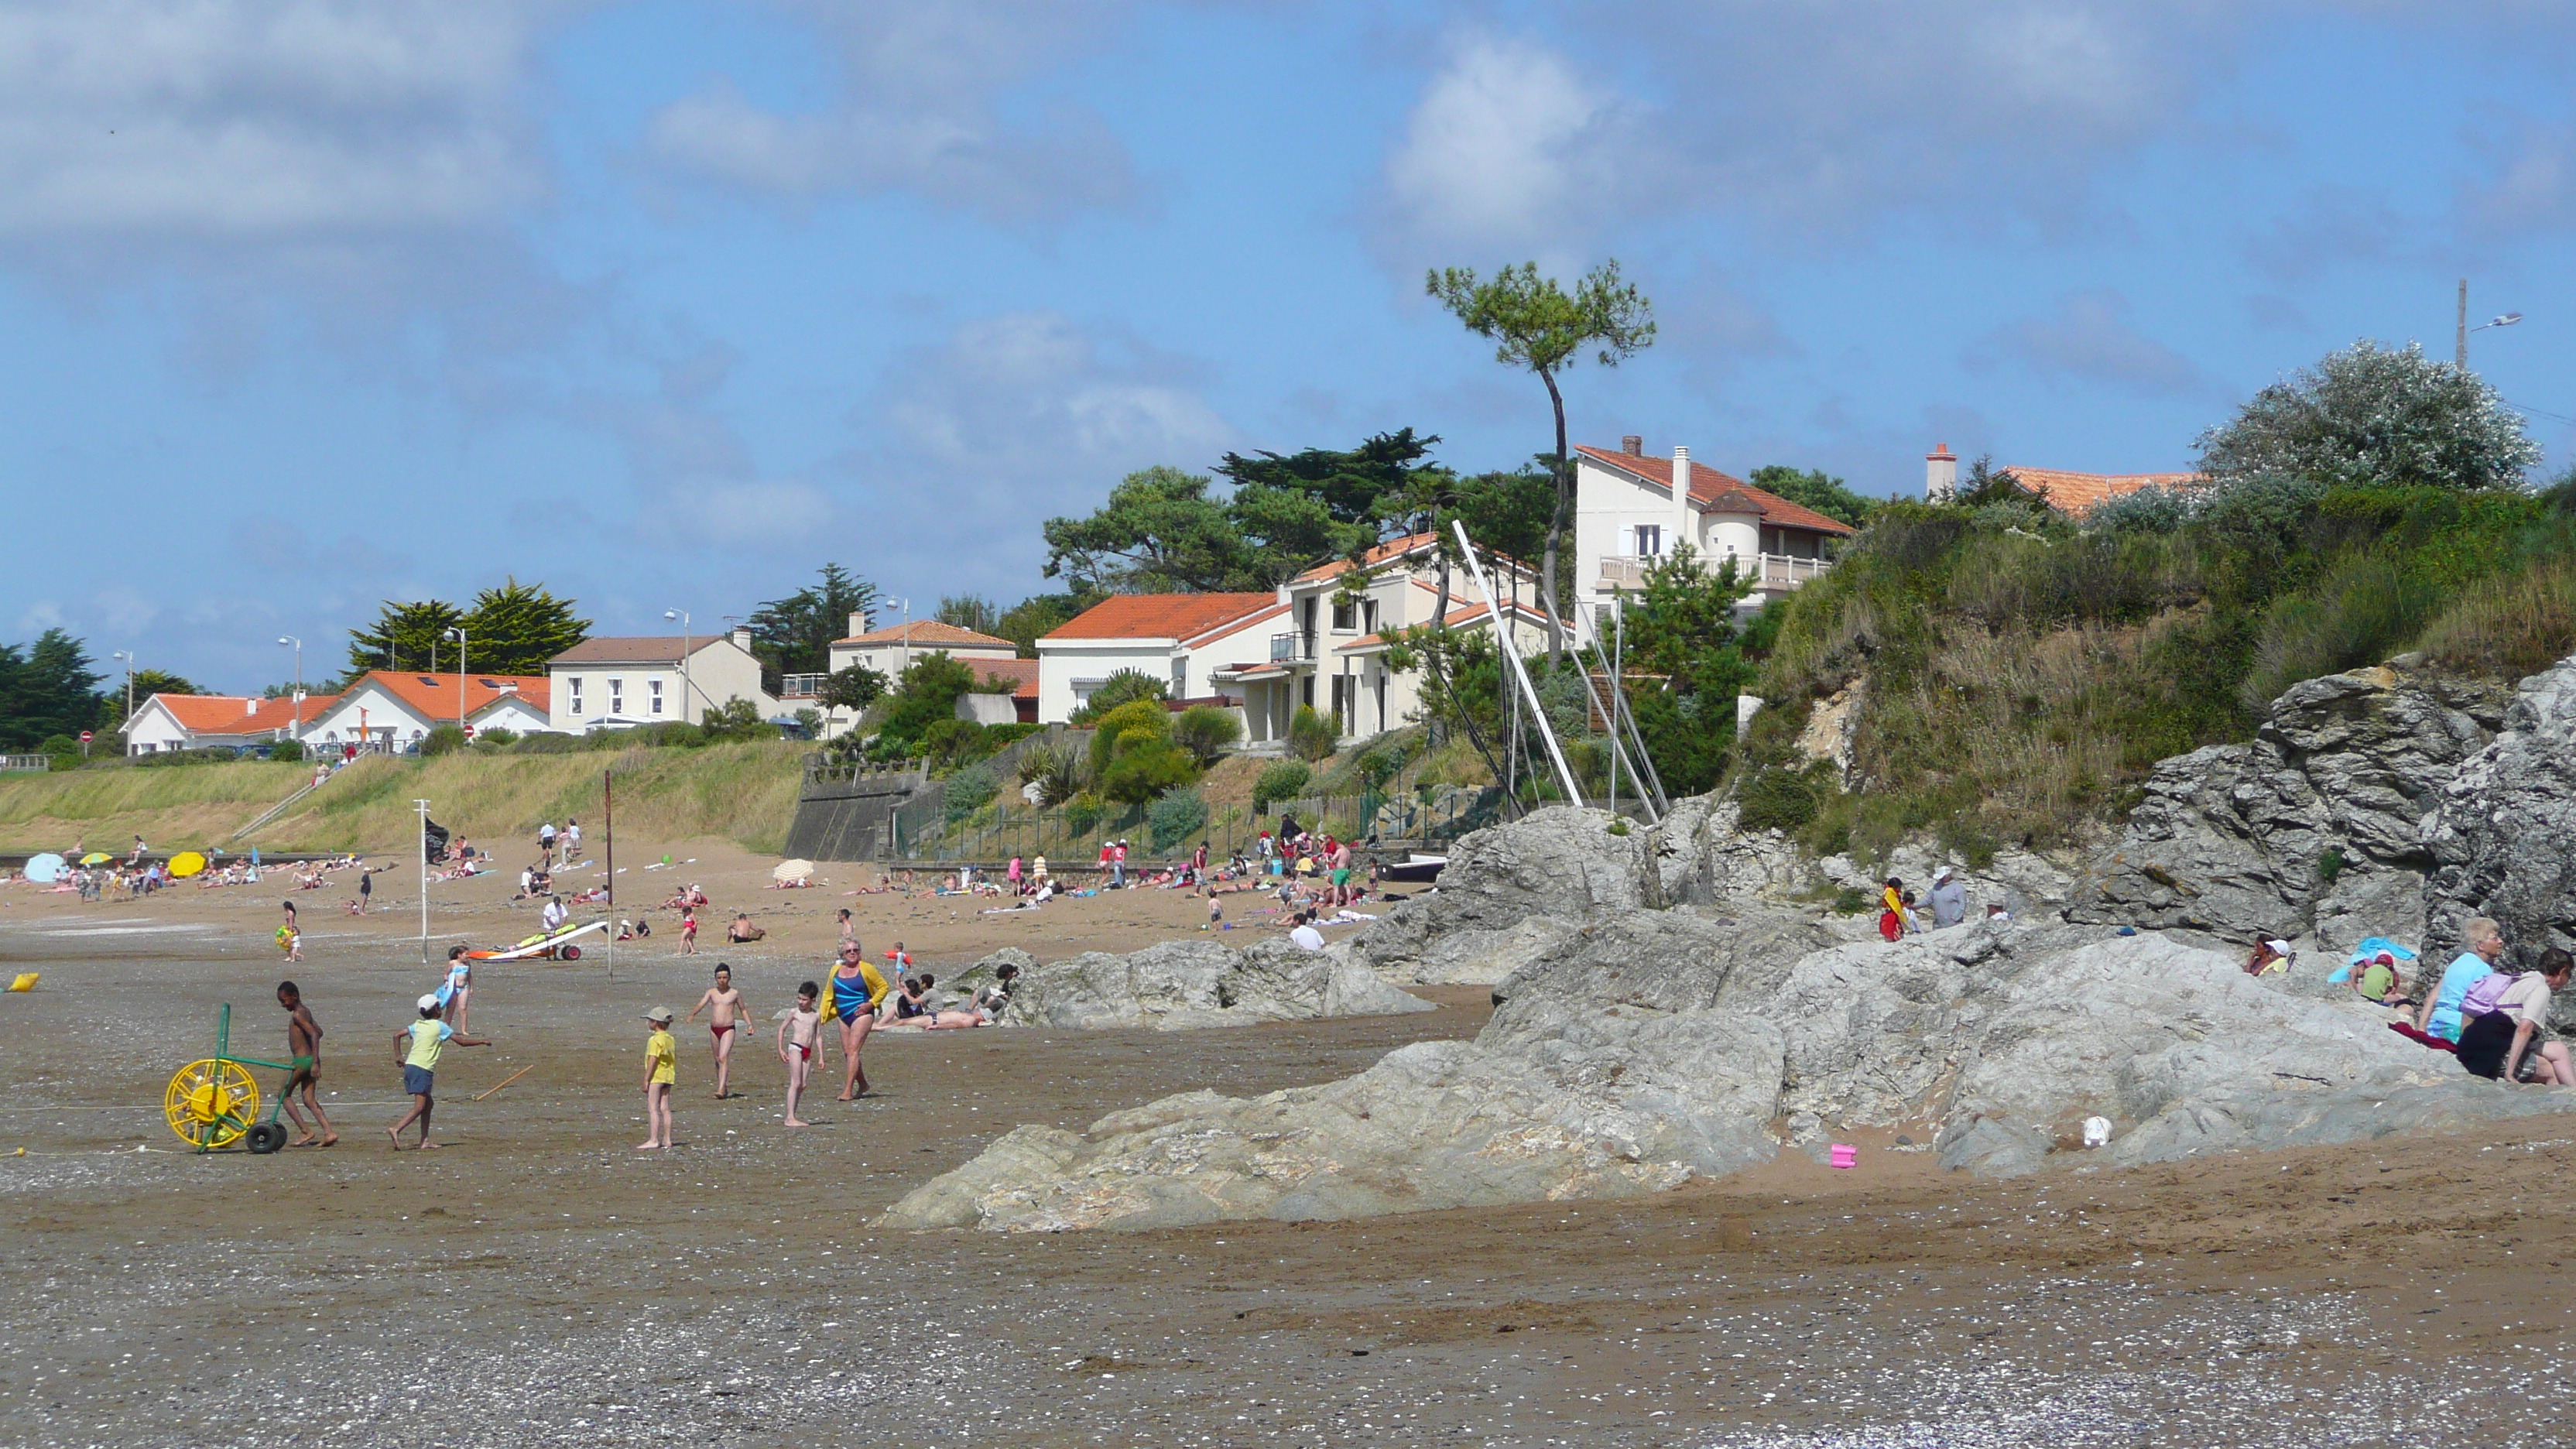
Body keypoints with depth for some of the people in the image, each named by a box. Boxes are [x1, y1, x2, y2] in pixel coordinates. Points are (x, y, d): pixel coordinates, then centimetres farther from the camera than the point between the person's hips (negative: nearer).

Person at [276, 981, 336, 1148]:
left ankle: (305, 1131, -2)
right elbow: (319, 1032, 25)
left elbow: (314, 1034, -25)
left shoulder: (298, 1015, -14)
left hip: (301, 1060, -9)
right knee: (309, 1099, 5)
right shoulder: (305, 1012, 15)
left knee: (285, 1095, 4)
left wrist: (315, 1063, -29)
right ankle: (329, 1132, -7)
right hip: (310, 1058, 9)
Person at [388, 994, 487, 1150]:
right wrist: (482, 1041, 11)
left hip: (410, 1066, 8)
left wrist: (398, 1056, 26)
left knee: (429, 1103, 17)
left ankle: (425, 1141, 14)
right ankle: (396, 1130, -30)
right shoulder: (439, 1026, -3)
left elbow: (397, 1035, 19)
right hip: (423, 1070, -8)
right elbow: (462, 1042, -2)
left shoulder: (418, 1025, 15)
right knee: (419, 1107, -12)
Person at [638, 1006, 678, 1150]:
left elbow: (652, 1061, -19)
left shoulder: (655, 1040, -15)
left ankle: (653, 1140, -10)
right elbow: (674, 1060, 15)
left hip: (656, 1077, -9)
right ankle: (666, 1139, 11)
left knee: (653, 1109, -6)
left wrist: (646, 1080, -16)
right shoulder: (670, 1039, 11)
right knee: (665, 1108, 11)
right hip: (668, 1076, 9)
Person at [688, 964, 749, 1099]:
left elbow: (743, 1010, 15)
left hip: (728, 1029, -4)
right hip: (714, 1028, 4)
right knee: (717, 1060, 11)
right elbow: (701, 1004, -8)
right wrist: (692, 1014, -27)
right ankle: (723, 1089, 24)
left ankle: (721, 1090, -27)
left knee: (723, 1057, -18)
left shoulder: (734, 994, 2)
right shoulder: (712, 992, 6)